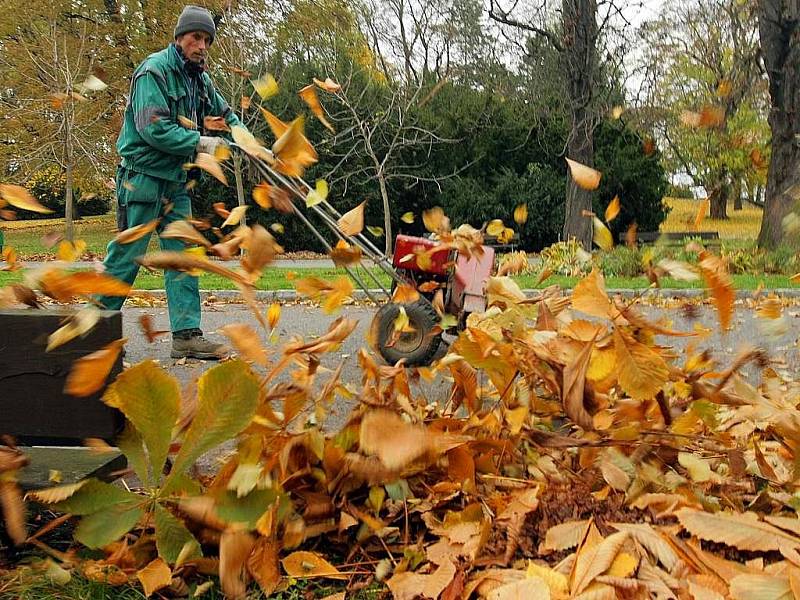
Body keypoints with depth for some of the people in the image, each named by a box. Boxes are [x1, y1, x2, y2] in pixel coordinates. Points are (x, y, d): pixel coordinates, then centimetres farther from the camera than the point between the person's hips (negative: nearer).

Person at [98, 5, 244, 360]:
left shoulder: (199, 79, 13)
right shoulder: (154, 71, -12)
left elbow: (223, 112, 28)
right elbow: (154, 128, -22)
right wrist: (200, 143, -17)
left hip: (174, 179, 8)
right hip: (142, 175, -8)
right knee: (127, 253, -4)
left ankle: (186, 335, 1)